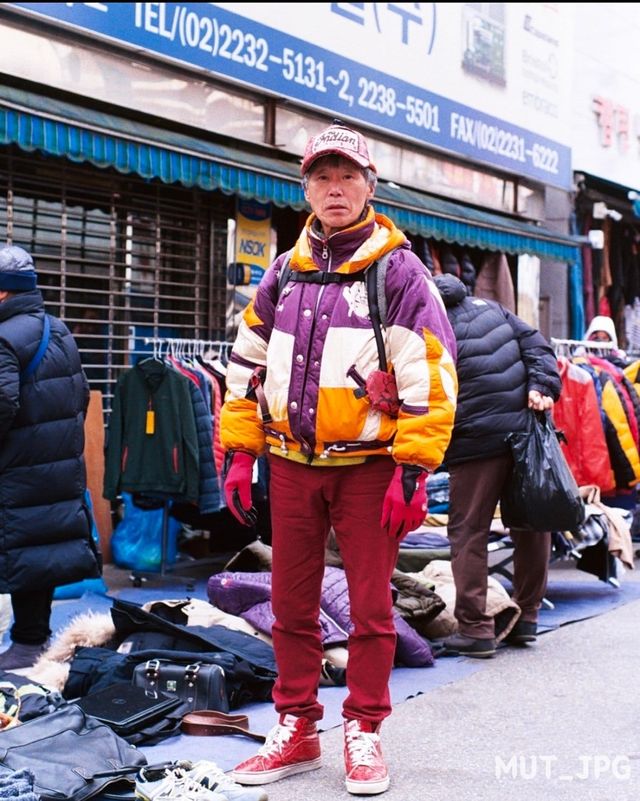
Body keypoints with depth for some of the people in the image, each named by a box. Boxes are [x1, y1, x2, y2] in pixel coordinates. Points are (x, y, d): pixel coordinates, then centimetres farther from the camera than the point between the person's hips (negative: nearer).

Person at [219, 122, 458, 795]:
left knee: (370, 606, 3)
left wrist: (412, 470, -14)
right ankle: (295, 732, 23)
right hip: (291, 466, 5)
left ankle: (363, 733, 18)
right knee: (291, 603, 10)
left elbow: (429, 372, -9)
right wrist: (238, 455, 11)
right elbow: (246, 363, 16)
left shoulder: (398, 270, -4)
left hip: (367, 466, -4)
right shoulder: (285, 273, 11)